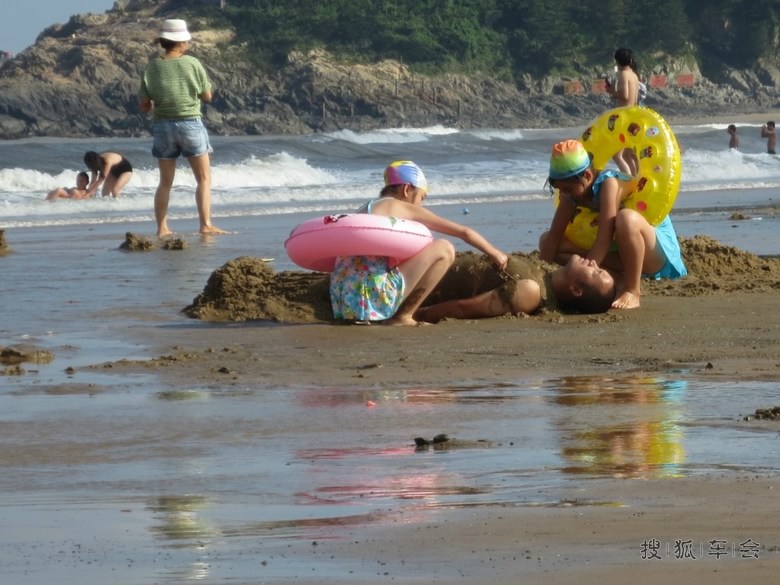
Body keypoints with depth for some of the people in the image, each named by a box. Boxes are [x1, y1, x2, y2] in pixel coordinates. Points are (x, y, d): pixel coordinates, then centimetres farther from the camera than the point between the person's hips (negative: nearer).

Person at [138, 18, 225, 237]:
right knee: (204, 178, 6)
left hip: (163, 125, 2)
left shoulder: (153, 67, -4)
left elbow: (144, 105, -3)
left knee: (165, 182, 12)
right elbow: (207, 96, 1)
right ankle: (206, 224, -4)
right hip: (190, 123, -2)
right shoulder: (192, 64, -8)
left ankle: (162, 228, 8)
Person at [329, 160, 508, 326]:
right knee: (444, 249, -1)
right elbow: (464, 232, 8)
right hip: (372, 296, -8)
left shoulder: (364, 210, 24)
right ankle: (403, 316, 0)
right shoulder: (404, 209, 3)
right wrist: (494, 253, 22)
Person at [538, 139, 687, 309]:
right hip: (619, 252, 8)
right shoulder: (573, 192, -3)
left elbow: (604, 239, -32)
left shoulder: (609, 184, -25)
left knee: (627, 219, -43)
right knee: (545, 240, -4)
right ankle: (621, 279, -12)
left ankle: (633, 291, -24)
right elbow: (554, 236, -2)